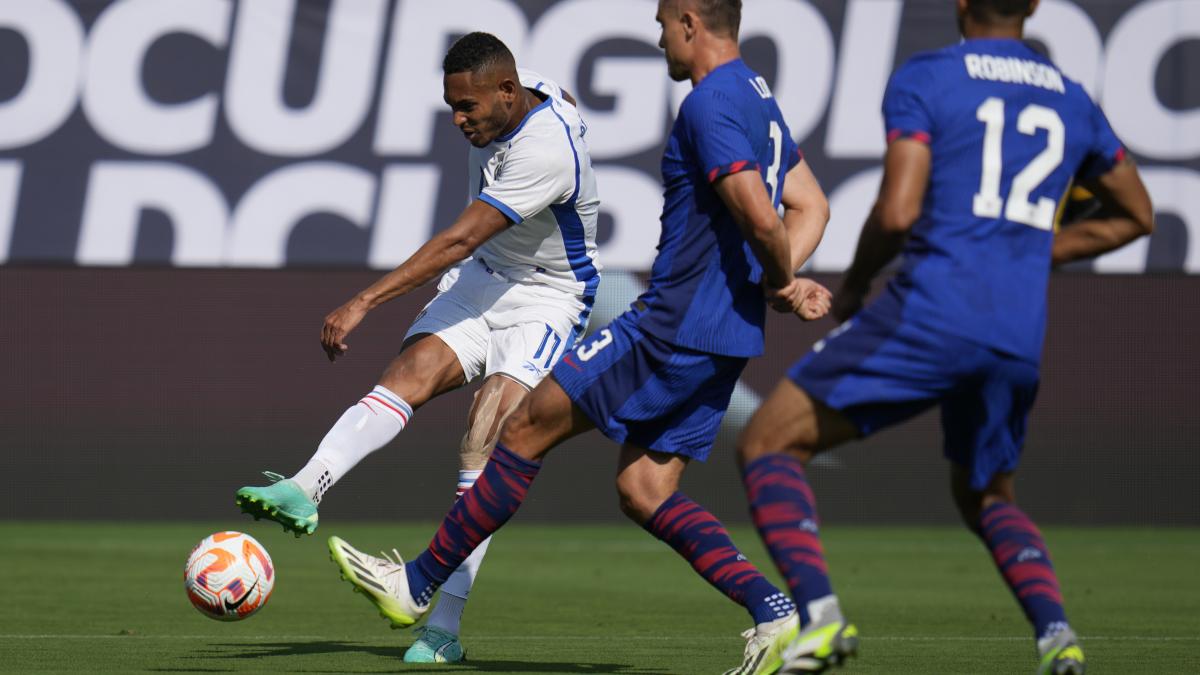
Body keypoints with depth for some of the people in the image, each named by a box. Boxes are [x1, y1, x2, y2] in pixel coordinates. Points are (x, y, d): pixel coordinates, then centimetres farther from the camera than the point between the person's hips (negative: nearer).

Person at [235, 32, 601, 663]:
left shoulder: (545, 152, -31)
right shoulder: (523, 91, -5)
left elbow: (459, 241, -36)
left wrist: (364, 302, -39)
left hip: (547, 299, -7)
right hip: (482, 278, 7)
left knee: (483, 451, -20)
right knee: (411, 371, -21)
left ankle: (443, 627, -18)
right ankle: (303, 491, -40)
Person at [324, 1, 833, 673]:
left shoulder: (710, 104, -16)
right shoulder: (760, 100, 16)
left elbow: (760, 219, -25)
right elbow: (811, 206, 21)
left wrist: (783, 279, -6)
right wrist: (781, 283, 6)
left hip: (673, 328, -10)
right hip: (723, 342, 10)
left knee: (528, 428, -1)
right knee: (645, 491, 7)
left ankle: (417, 585, 7)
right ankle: (774, 610, -6)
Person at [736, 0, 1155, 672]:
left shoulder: (924, 79, -1)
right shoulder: (1071, 100, 16)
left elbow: (898, 212, -12)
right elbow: (1136, 216, 28)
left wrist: (855, 284, 6)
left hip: (929, 313, -5)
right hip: (1020, 339, 6)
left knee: (766, 445, 5)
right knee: (986, 497, 28)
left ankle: (818, 612, -16)